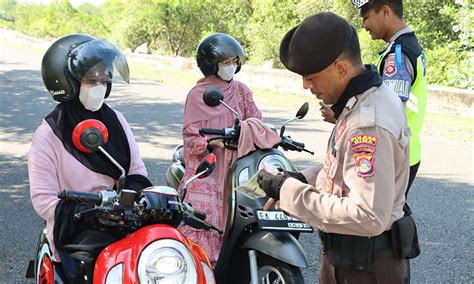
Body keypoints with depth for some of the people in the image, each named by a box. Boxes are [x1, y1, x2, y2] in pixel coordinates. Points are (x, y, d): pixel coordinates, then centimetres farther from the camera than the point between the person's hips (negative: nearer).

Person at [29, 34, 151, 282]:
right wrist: (92, 215, -19)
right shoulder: (48, 135, -4)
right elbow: (43, 200, -8)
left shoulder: (115, 119, 10)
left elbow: (137, 170, 14)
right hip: (77, 231, -4)